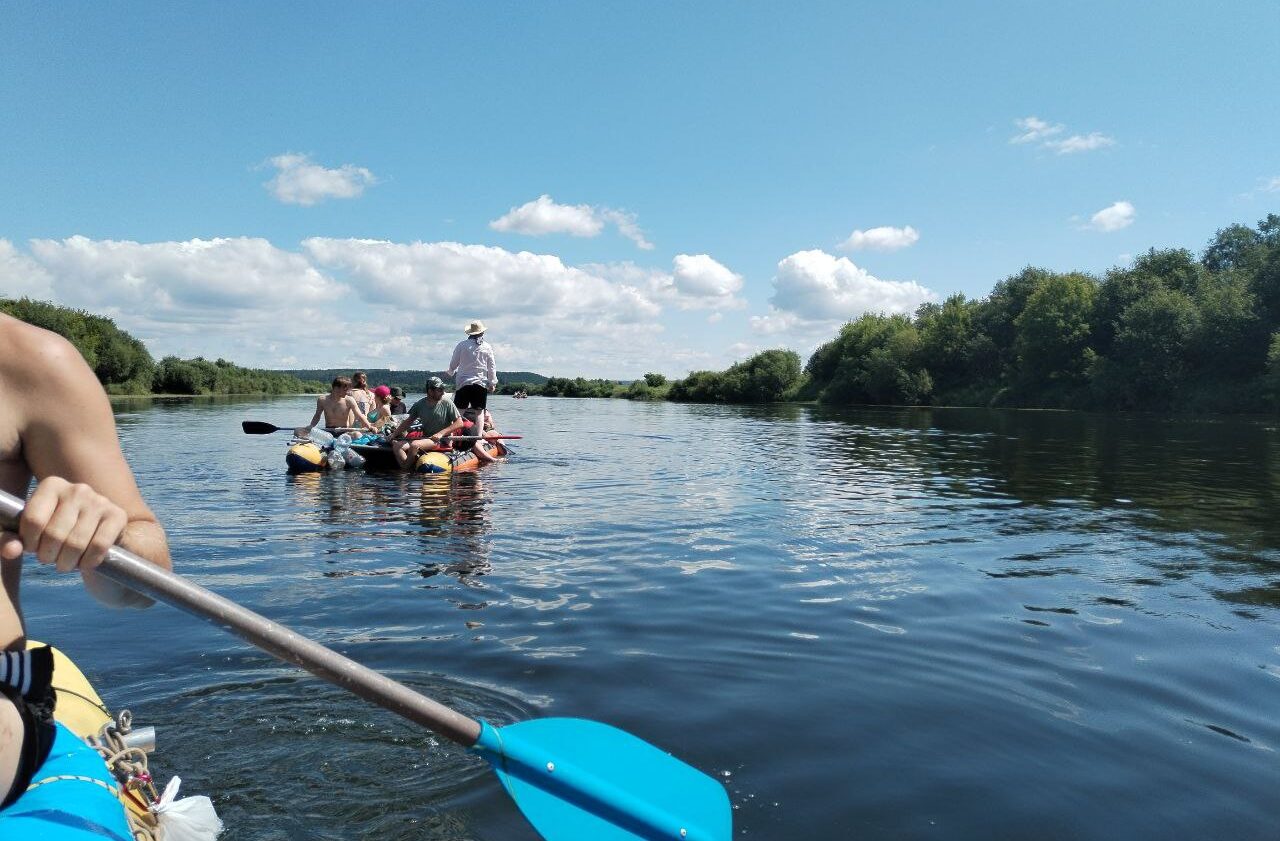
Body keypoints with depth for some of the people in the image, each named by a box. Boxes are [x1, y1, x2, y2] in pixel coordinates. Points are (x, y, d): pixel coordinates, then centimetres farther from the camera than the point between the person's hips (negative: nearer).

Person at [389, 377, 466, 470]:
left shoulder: (447, 404, -5)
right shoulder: (420, 405, 6)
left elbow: (459, 423, -8)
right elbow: (408, 421, 18)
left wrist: (441, 433, -17)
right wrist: (394, 434, 10)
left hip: (442, 441, -5)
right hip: (425, 438, 5)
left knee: (414, 445, -30)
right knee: (397, 446, -12)